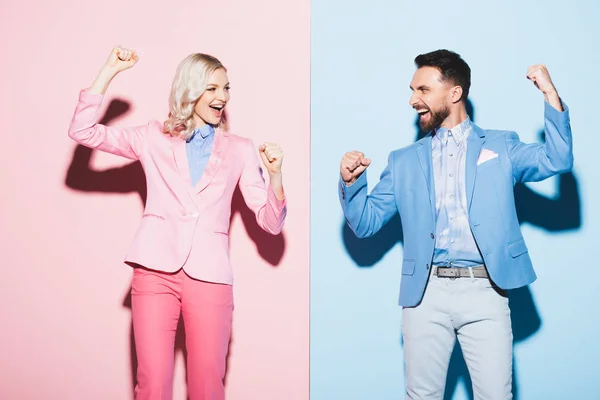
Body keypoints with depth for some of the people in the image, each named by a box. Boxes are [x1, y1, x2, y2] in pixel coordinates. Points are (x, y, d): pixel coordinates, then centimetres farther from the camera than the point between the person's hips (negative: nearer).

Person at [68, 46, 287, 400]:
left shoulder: (240, 150, 12)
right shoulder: (154, 138, 12)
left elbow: (271, 223, 8)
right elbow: (83, 132, 4)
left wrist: (275, 174, -11)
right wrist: (110, 71, -1)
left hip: (209, 276, 0)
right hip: (155, 271, 0)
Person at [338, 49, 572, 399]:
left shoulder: (501, 147, 12)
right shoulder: (404, 161, 15)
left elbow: (558, 161, -3)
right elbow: (365, 223, 13)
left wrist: (551, 95, -12)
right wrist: (351, 182, -6)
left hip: (484, 291, -1)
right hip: (426, 293, 2)